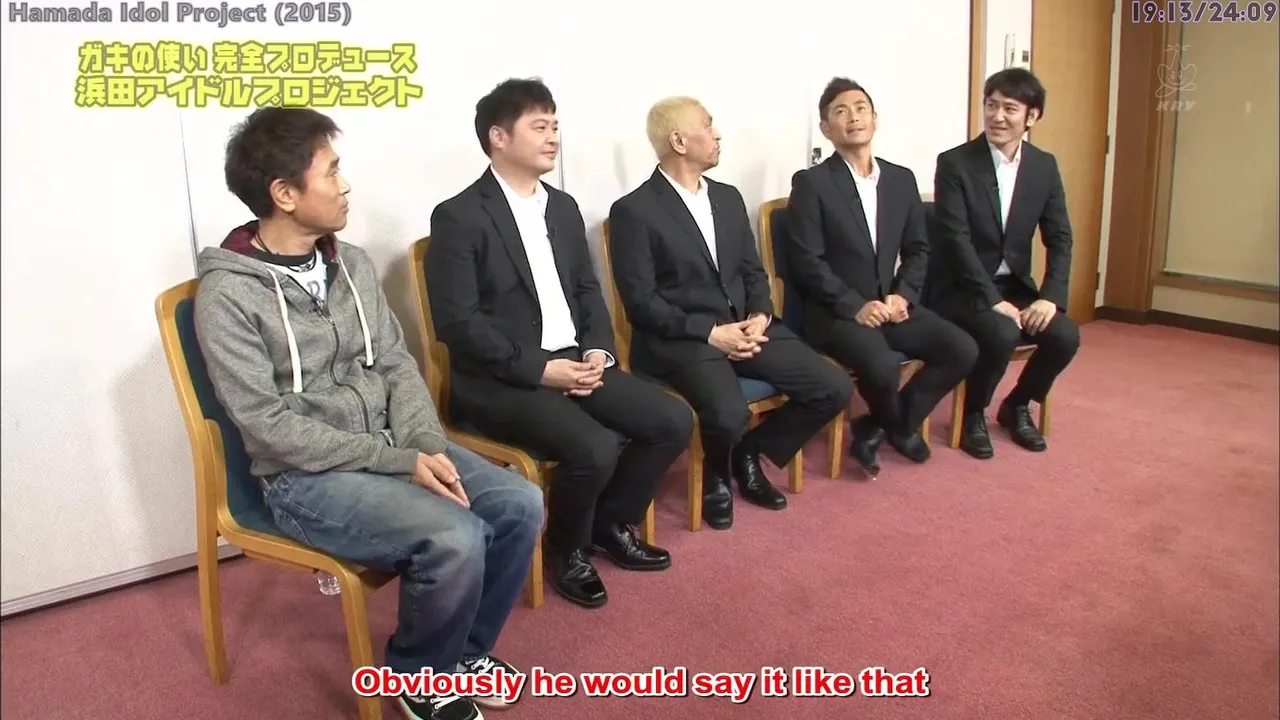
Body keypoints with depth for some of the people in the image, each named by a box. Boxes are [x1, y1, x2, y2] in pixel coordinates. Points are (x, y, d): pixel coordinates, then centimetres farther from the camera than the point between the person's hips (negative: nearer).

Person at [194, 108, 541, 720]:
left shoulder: (352, 264, 7)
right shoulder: (228, 295, -13)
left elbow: (397, 366, 7)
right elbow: (271, 426, -17)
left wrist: (428, 448, -11)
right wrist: (399, 461, -20)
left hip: (391, 449, 7)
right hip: (305, 476, -6)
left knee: (521, 504, -11)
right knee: (455, 539, -28)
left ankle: (464, 649, 12)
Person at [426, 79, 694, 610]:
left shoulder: (563, 208, 14)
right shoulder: (458, 217, -9)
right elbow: (458, 322, -15)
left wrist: (597, 352, -4)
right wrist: (541, 369, -19)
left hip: (574, 363, 7)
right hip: (499, 381, -7)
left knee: (673, 421, -6)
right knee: (594, 449, -29)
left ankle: (611, 524, 16)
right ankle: (567, 550, 3)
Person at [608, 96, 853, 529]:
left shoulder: (728, 198, 15)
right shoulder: (634, 211, -6)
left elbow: (753, 272, 16)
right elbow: (640, 302, -11)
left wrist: (760, 317, -5)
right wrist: (709, 331, -18)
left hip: (744, 326, 7)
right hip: (681, 339, -6)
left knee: (834, 388, -8)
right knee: (729, 414, -33)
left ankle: (750, 452, 14)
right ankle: (717, 472, 4)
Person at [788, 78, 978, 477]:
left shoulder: (902, 179, 10)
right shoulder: (811, 183, -7)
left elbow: (918, 249, 13)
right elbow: (806, 261, -12)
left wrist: (903, 296, -6)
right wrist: (855, 306, -19)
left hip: (891, 305, 6)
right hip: (836, 313, -6)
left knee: (962, 350, -11)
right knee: (882, 366, -32)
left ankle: (877, 427, 4)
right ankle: (900, 424, 6)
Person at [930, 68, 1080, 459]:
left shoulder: (1044, 166, 3)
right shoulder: (954, 163, -12)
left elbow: (1059, 239, 3)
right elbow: (956, 241, -19)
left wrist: (1050, 297, -13)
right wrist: (993, 300, -25)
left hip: (1015, 285, 5)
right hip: (962, 288, -5)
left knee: (1065, 335, -17)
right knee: (1002, 334, -32)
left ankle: (1017, 406, 12)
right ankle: (973, 414, -2)